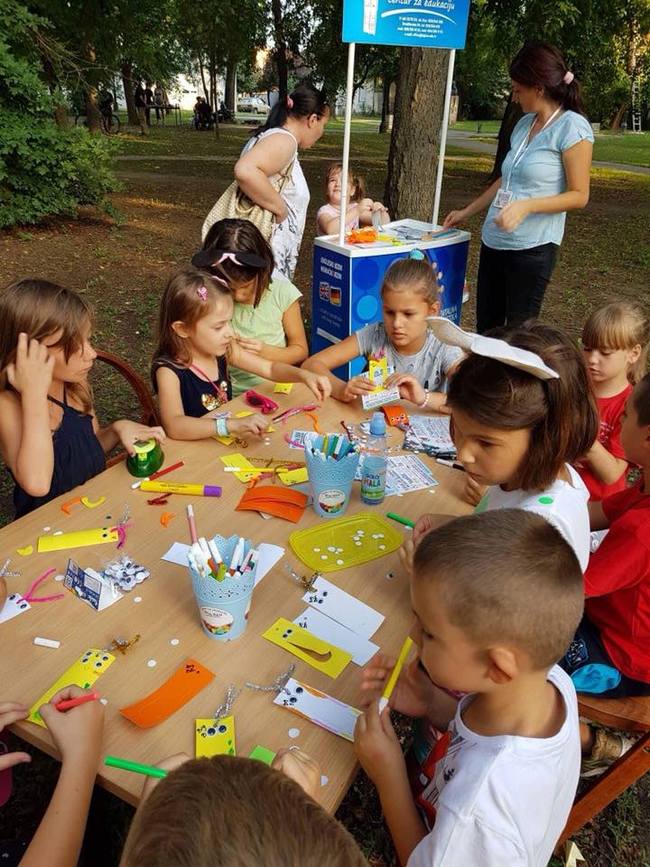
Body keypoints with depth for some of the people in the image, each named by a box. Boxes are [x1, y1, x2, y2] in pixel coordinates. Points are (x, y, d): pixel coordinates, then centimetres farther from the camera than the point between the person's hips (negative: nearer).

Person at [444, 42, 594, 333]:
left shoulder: (572, 127, -7)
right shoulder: (525, 123, 14)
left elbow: (579, 195, -10)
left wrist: (526, 206, -22)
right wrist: (466, 213, 24)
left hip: (532, 247, -7)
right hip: (494, 241, 7)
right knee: (485, 328, 9)